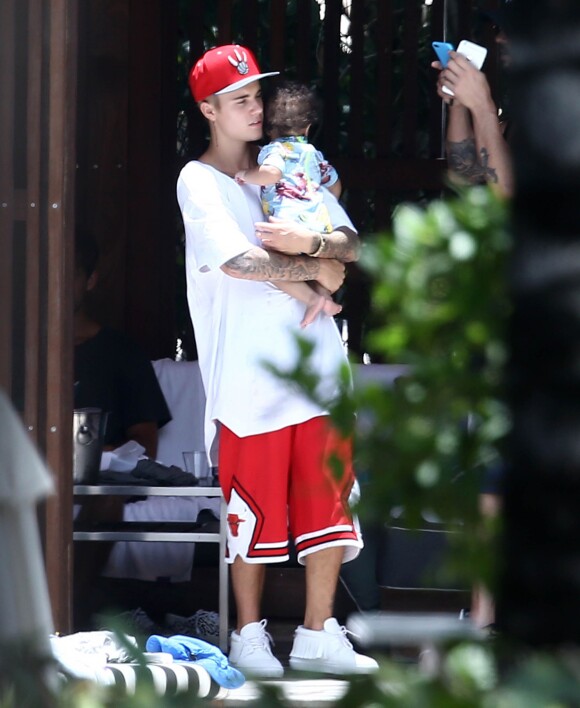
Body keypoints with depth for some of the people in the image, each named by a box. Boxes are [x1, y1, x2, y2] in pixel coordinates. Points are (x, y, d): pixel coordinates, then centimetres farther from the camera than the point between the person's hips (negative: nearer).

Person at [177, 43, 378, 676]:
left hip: (319, 364, 5)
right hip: (250, 379, -5)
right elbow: (237, 261, -18)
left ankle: (318, 635, 14)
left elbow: (350, 243, 5)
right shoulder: (199, 181, -3)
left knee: (329, 504, 5)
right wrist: (316, 268, -8)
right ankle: (250, 636, 14)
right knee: (254, 512, 1)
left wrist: (309, 241, -16)